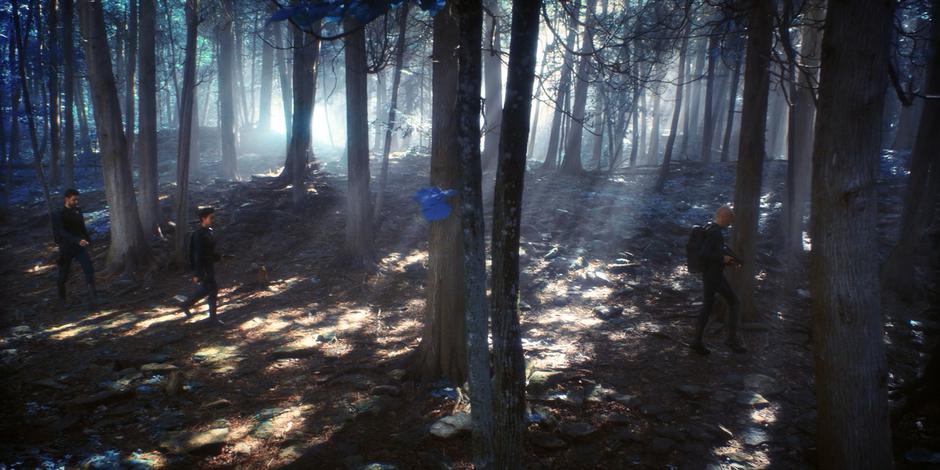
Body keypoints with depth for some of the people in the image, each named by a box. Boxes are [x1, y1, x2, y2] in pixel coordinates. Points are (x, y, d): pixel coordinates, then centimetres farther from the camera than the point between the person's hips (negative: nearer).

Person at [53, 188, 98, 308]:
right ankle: (62, 297, 34)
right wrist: (78, 240, -38)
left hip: (80, 247, 3)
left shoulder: (78, 211, 4)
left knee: (89, 269, -14)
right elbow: (62, 232, -25)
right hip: (66, 248, -3)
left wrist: (88, 239, 8)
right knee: (64, 274, 10)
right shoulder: (59, 215, -12)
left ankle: (92, 297, -18)